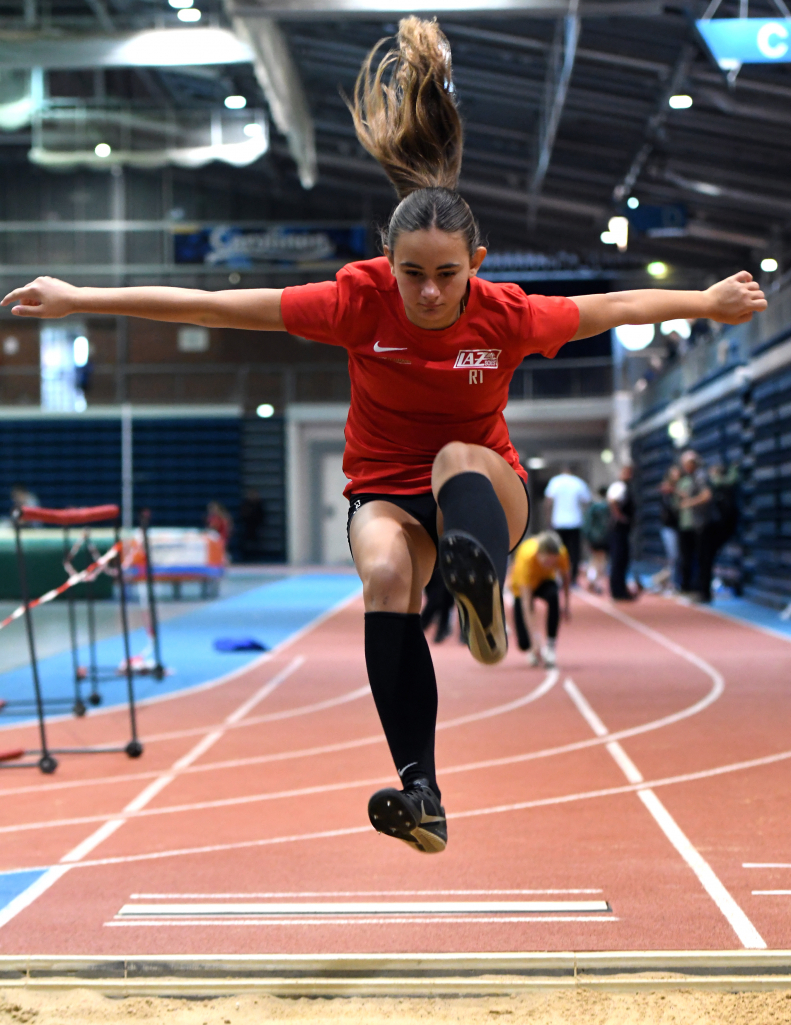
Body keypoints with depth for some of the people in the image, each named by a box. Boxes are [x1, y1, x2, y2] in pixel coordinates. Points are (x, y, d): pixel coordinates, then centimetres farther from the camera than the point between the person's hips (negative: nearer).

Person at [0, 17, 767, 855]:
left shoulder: (506, 316, -17)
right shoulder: (361, 300, -19)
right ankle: (420, 791, -38)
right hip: (385, 487, 0)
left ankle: (484, 594, -67)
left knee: (459, 457, -36)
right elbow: (214, 306, -17)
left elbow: (611, 307, 2)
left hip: (487, 486, 1)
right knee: (385, 570, -34)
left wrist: (709, 303, 10)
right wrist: (79, 300, -18)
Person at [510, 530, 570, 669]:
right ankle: (535, 650, 24)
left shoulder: (561, 552, -32)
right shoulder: (526, 558, -41)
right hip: (523, 586, -2)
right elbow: (526, 603, -42)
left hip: (546, 580, 2)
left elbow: (565, 574, -5)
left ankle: (550, 647, -23)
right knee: (524, 644, -14)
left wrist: (566, 603, -1)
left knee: (553, 596, -37)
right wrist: (534, 638, -46)